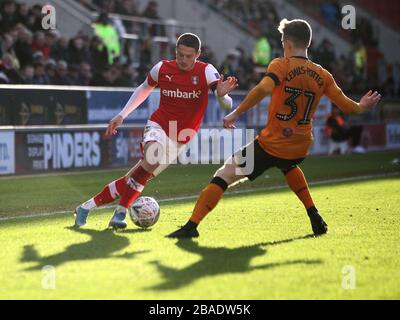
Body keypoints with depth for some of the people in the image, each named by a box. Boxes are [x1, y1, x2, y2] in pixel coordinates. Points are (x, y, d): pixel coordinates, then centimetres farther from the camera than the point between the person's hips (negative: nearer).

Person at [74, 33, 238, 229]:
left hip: (179, 139, 1)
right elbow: (144, 89, 16)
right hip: (158, 126, -1)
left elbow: (227, 106, -19)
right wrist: (122, 115, 12)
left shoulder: (206, 72, -10)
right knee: (152, 158, -32)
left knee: (141, 175, -8)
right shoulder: (162, 69, -4)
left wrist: (221, 95, -42)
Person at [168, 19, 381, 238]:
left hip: (270, 145, -6)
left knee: (223, 177, -1)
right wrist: (362, 107, 31)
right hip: (300, 149, 6)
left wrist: (236, 113, -21)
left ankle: (191, 226, -13)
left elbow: (263, 89, -26)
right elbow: (346, 106, 10)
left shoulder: (281, 65, -7)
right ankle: (316, 219, 32)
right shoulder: (322, 75, 6)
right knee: (288, 165, 41)